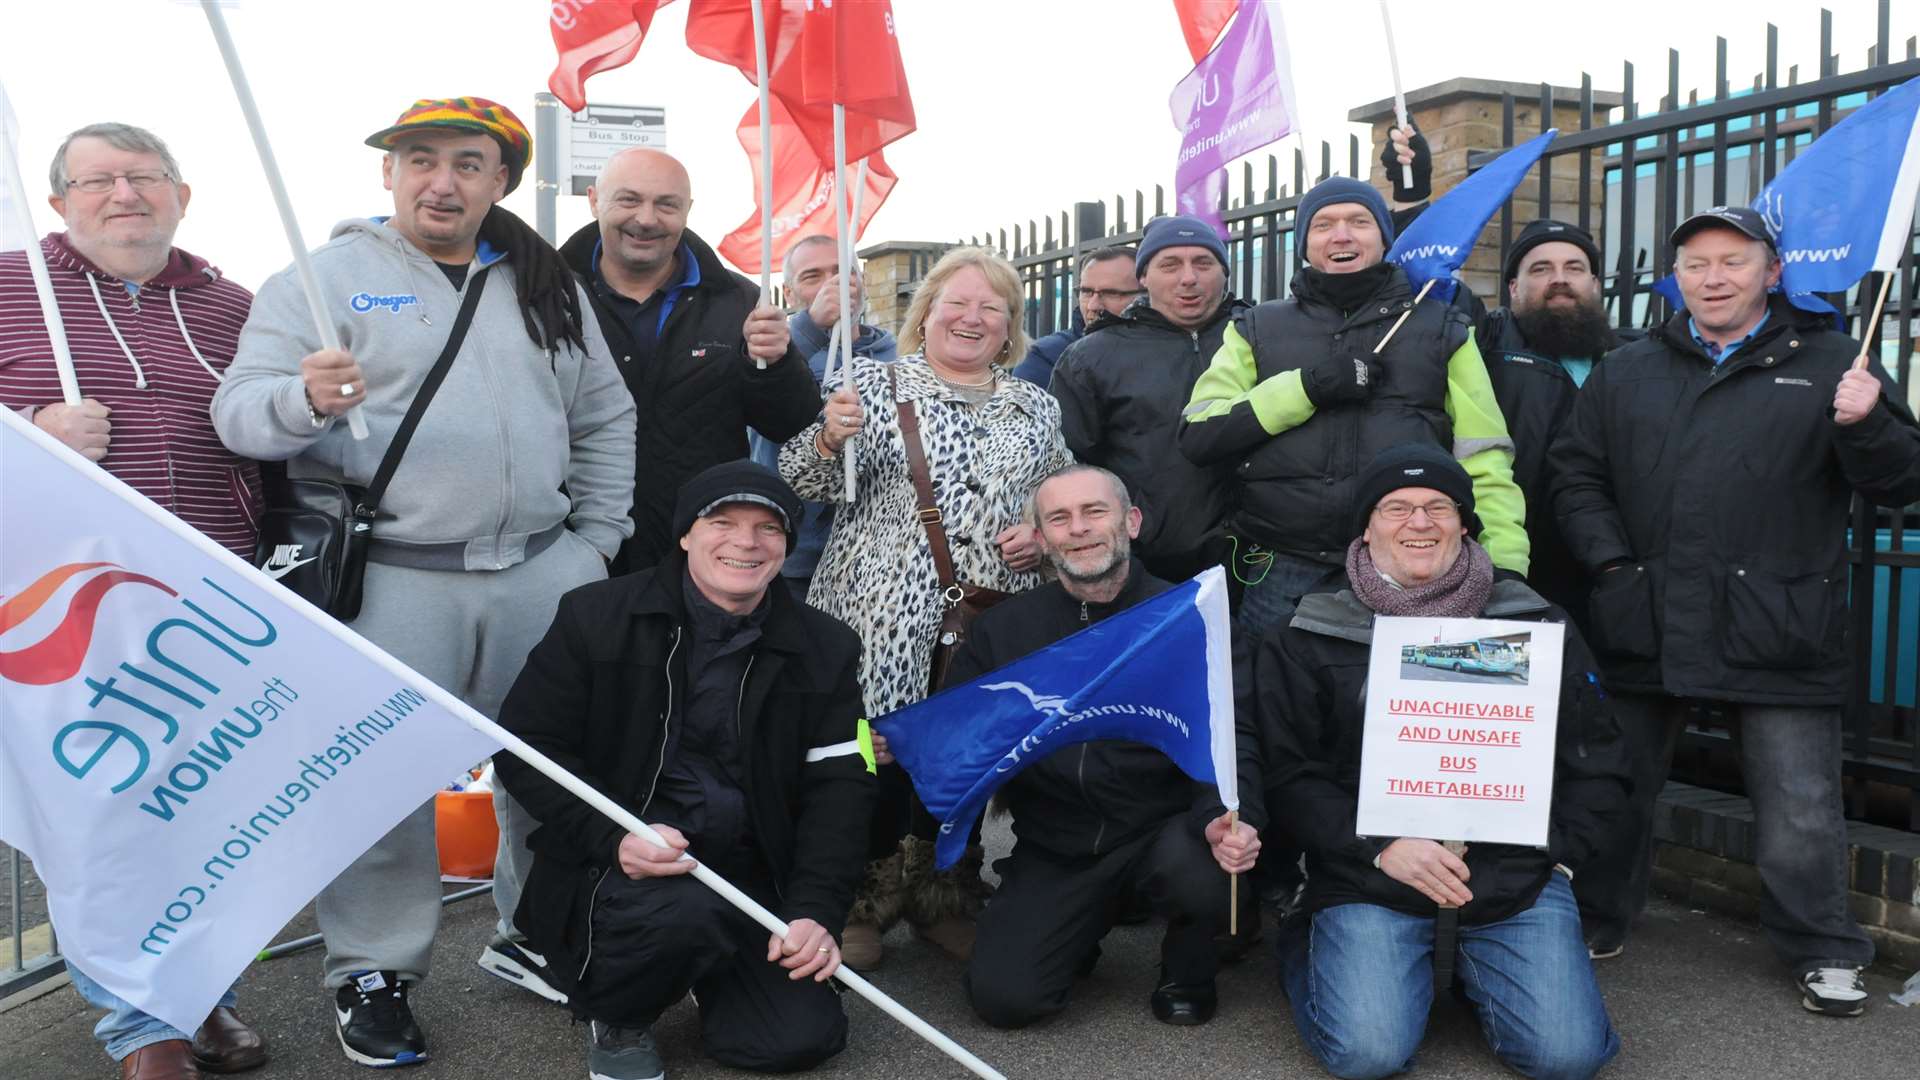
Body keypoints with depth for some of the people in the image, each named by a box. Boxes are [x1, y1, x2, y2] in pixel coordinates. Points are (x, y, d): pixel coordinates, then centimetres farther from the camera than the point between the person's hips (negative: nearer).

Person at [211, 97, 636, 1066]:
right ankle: (373, 972, 21)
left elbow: (604, 420, 16)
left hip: (540, 573, 4)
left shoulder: (548, 285, 13)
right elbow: (240, 412, -6)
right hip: (391, 581, -4)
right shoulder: (327, 278, 1)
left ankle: (536, 934, 32)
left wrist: (596, 541, 8)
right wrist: (305, 399, -28)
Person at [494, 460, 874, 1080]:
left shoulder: (825, 650, 4)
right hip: (616, 866, -3)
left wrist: (815, 912, -14)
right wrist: (611, 838, -19)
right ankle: (614, 1013, 1)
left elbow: (839, 789, 0)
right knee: (687, 910, -35)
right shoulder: (596, 616, -3)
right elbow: (524, 744, -4)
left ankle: (703, 963, 22)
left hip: (751, 876, 3)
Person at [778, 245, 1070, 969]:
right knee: (879, 753, -3)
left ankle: (945, 900, 28)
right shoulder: (874, 383, 6)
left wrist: (1044, 534, 1)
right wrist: (829, 436, -22)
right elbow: (808, 482, -1)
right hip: (886, 623, -3)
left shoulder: (1035, 407, 16)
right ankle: (862, 904, 18)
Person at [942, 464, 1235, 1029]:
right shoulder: (1002, 628, 5)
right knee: (1003, 997, -13)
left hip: (1163, 829, -2)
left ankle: (1187, 971, 3)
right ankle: (1088, 922, 23)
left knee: (1198, 863, -35)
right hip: (1055, 848, 2)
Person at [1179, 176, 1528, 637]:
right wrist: (1307, 386, -10)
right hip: (1284, 574, 0)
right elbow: (1198, 435, 0)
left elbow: (1485, 460, 4)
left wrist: (1506, 566, -9)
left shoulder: (1441, 329, 10)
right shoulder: (1257, 329, 11)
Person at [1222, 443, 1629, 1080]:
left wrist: (1560, 853, -1)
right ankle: (1308, 948, 15)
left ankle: (1467, 962, 18)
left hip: (1516, 874, 2)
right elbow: (1285, 772, -1)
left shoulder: (1534, 624, 9)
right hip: (1366, 877, -2)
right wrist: (1381, 849, -13)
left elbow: (1597, 761, 14)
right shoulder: (1306, 638, 2)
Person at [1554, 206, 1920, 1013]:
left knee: (1801, 809, 5)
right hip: (1643, 630, 2)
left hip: (1778, 636, -2)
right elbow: (1577, 477, 11)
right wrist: (1611, 560, -3)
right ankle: (1594, 925, 30)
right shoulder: (1623, 373, 12)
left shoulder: (1830, 365, 6)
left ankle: (1822, 952, 26)